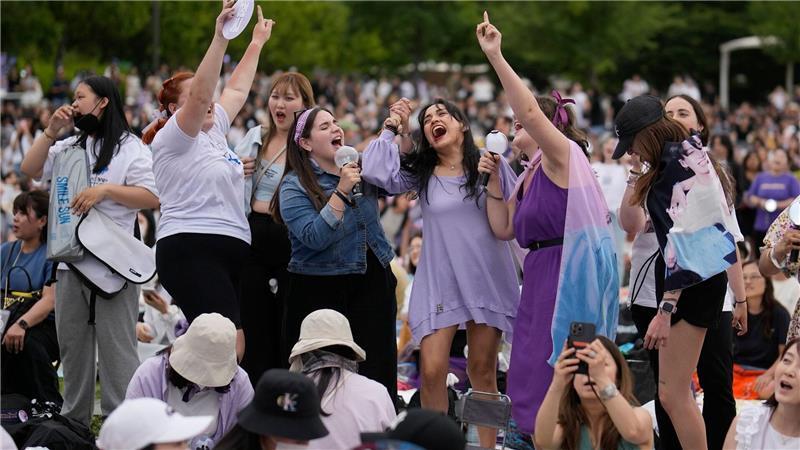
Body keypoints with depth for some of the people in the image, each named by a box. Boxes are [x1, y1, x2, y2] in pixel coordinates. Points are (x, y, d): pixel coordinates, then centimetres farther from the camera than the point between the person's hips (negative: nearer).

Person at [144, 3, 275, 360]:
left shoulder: (213, 131, 20)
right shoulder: (173, 138, -4)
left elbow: (236, 91, 33)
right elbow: (199, 95, -20)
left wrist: (257, 43, 35)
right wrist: (220, 37, -27)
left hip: (230, 250, 9)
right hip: (191, 251, -9)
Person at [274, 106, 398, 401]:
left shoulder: (361, 168, 9)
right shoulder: (295, 186, -7)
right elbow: (315, 238, -19)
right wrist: (342, 191, -23)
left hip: (372, 282, 5)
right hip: (321, 290, -4)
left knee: (376, 373, 0)